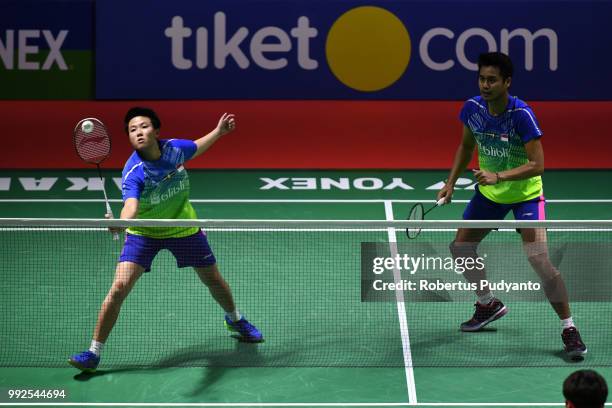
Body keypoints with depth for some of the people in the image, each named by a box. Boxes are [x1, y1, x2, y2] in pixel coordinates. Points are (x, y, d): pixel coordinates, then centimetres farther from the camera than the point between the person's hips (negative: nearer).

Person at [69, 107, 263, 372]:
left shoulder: (175, 148, -19)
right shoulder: (133, 173, -32)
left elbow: (195, 149, 8)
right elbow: (131, 206, -51)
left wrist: (219, 131, 10)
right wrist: (120, 222, -71)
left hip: (182, 227, 4)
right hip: (144, 233, -3)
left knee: (213, 280, 17)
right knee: (120, 286, -18)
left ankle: (234, 320, 51)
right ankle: (94, 353, -8)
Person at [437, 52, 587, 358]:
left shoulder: (521, 114, -27)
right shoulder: (473, 108, -11)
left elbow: (537, 164, -30)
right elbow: (467, 145, 9)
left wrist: (499, 176, -40)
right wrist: (451, 181, 2)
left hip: (525, 193, -6)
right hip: (488, 192, 6)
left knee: (539, 260, -18)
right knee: (460, 248, 11)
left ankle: (568, 329, -6)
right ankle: (489, 304, 35)